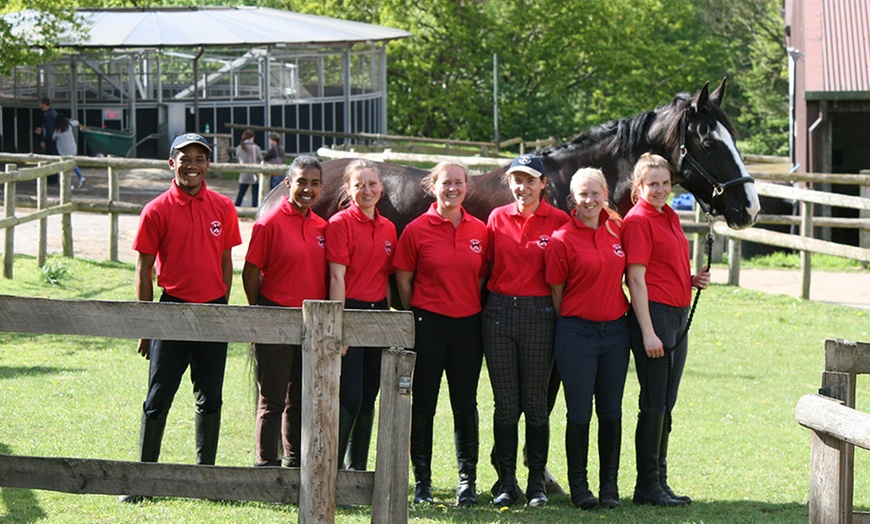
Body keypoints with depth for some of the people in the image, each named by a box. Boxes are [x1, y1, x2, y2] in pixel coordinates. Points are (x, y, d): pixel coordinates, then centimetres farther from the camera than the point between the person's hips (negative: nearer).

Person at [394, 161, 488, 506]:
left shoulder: (479, 231, 5)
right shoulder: (417, 229, -3)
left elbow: (482, 277, 14)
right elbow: (403, 280, 1)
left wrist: (477, 311, 8)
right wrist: (418, 318, 2)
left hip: (468, 324, 2)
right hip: (429, 325, -2)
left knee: (466, 404, 6)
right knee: (423, 403, 3)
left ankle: (468, 481, 13)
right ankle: (422, 481, 12)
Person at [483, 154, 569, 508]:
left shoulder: (559, 221, -1)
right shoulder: (497, 218, 6)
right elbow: (488, 266, 13)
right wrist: (491, 303, 6)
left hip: (539, 313, -2)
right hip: (499, 311, 2)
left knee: (535, 402, 3)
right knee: (505, 403, 5)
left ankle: (537, 483, 12)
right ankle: (507, 483, 10)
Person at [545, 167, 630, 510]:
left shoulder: (618, 229, 5)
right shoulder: (562, 240, -8)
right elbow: (556, 292, -2)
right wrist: (570, 324, 1)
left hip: (615, 329, 4)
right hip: (577, 332, -4)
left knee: (611, 412, 8)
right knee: (579, 413, 0)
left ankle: (609, 485, 17)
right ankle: (578, 485, 11)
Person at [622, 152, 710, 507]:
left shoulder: (669, 217, 16)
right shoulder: (638, 220, -10)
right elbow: (637, 279, -16)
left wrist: (694, 280, 7)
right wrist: (648, 332, -21)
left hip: (678, 316, 9)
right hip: (654, 315, -9)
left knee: (665, 405, 12)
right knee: (654, 404, -5)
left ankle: (659, 481, 18)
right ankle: (647, 487, 2)